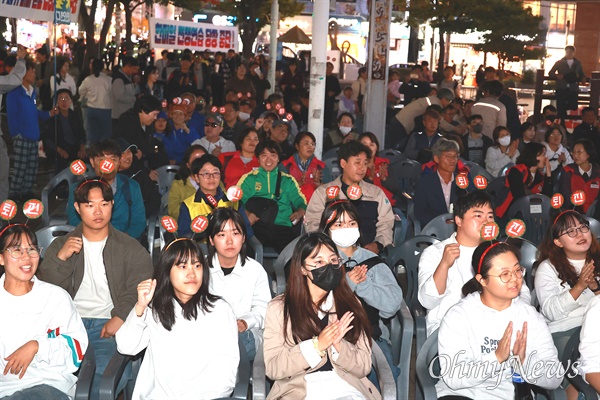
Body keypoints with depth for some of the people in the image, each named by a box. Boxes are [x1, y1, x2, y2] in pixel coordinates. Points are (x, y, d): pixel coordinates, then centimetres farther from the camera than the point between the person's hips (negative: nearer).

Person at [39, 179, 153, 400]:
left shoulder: (131, 249, 12)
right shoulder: (61, 245, 19)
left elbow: (138, 290, -1)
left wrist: (120, 318, -18)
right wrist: (60, 258, -6)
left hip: (108, 324, -1)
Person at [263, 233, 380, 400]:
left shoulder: (350, 304, 10)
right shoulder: (278, 307, 4)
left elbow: (364, 368, 6)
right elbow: (272, 367, -4)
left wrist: (338, 346, -13)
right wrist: (317, 345, -14)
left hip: (345, 386, 1)